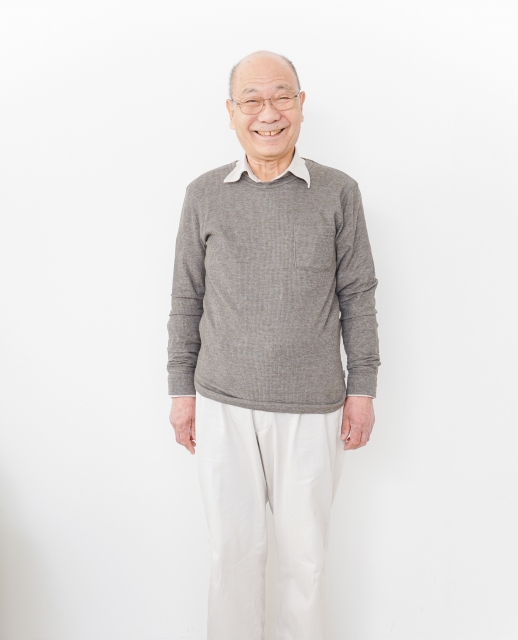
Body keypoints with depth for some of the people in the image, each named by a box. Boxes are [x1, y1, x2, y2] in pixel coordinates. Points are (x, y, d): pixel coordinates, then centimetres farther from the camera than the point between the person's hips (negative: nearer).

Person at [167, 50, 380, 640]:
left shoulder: (338, 193, 0)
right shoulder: (204, 195, 3)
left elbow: (357, 296, 3)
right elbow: (186, 299, 7)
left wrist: (363, 387, 1)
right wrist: (181, 389, 6)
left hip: (312, 406, 0)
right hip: (222, 404, 1)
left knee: (304, 553, 10)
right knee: (234, 548, 12)